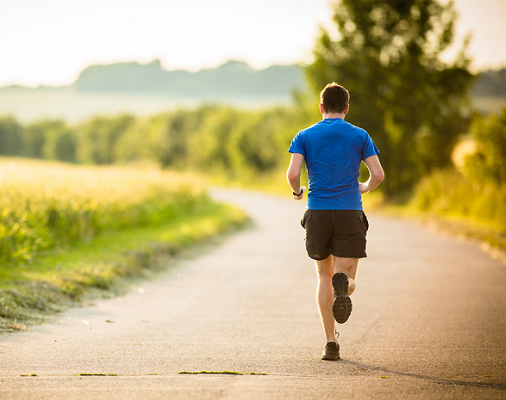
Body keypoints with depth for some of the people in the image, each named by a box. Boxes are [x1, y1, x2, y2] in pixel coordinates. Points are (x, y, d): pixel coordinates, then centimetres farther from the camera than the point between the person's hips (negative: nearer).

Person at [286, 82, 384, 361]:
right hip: (350, 212, -1)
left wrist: (297, 191, 15)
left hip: (317, 212, 1)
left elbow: (292, 174, -7)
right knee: (347, 279, 3)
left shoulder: (305, 136, 5)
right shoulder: (360, 136, 6)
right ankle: (343, 284, -37)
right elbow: (378, 174, -1)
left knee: (324, 277, 14)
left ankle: (331, 343, 8)